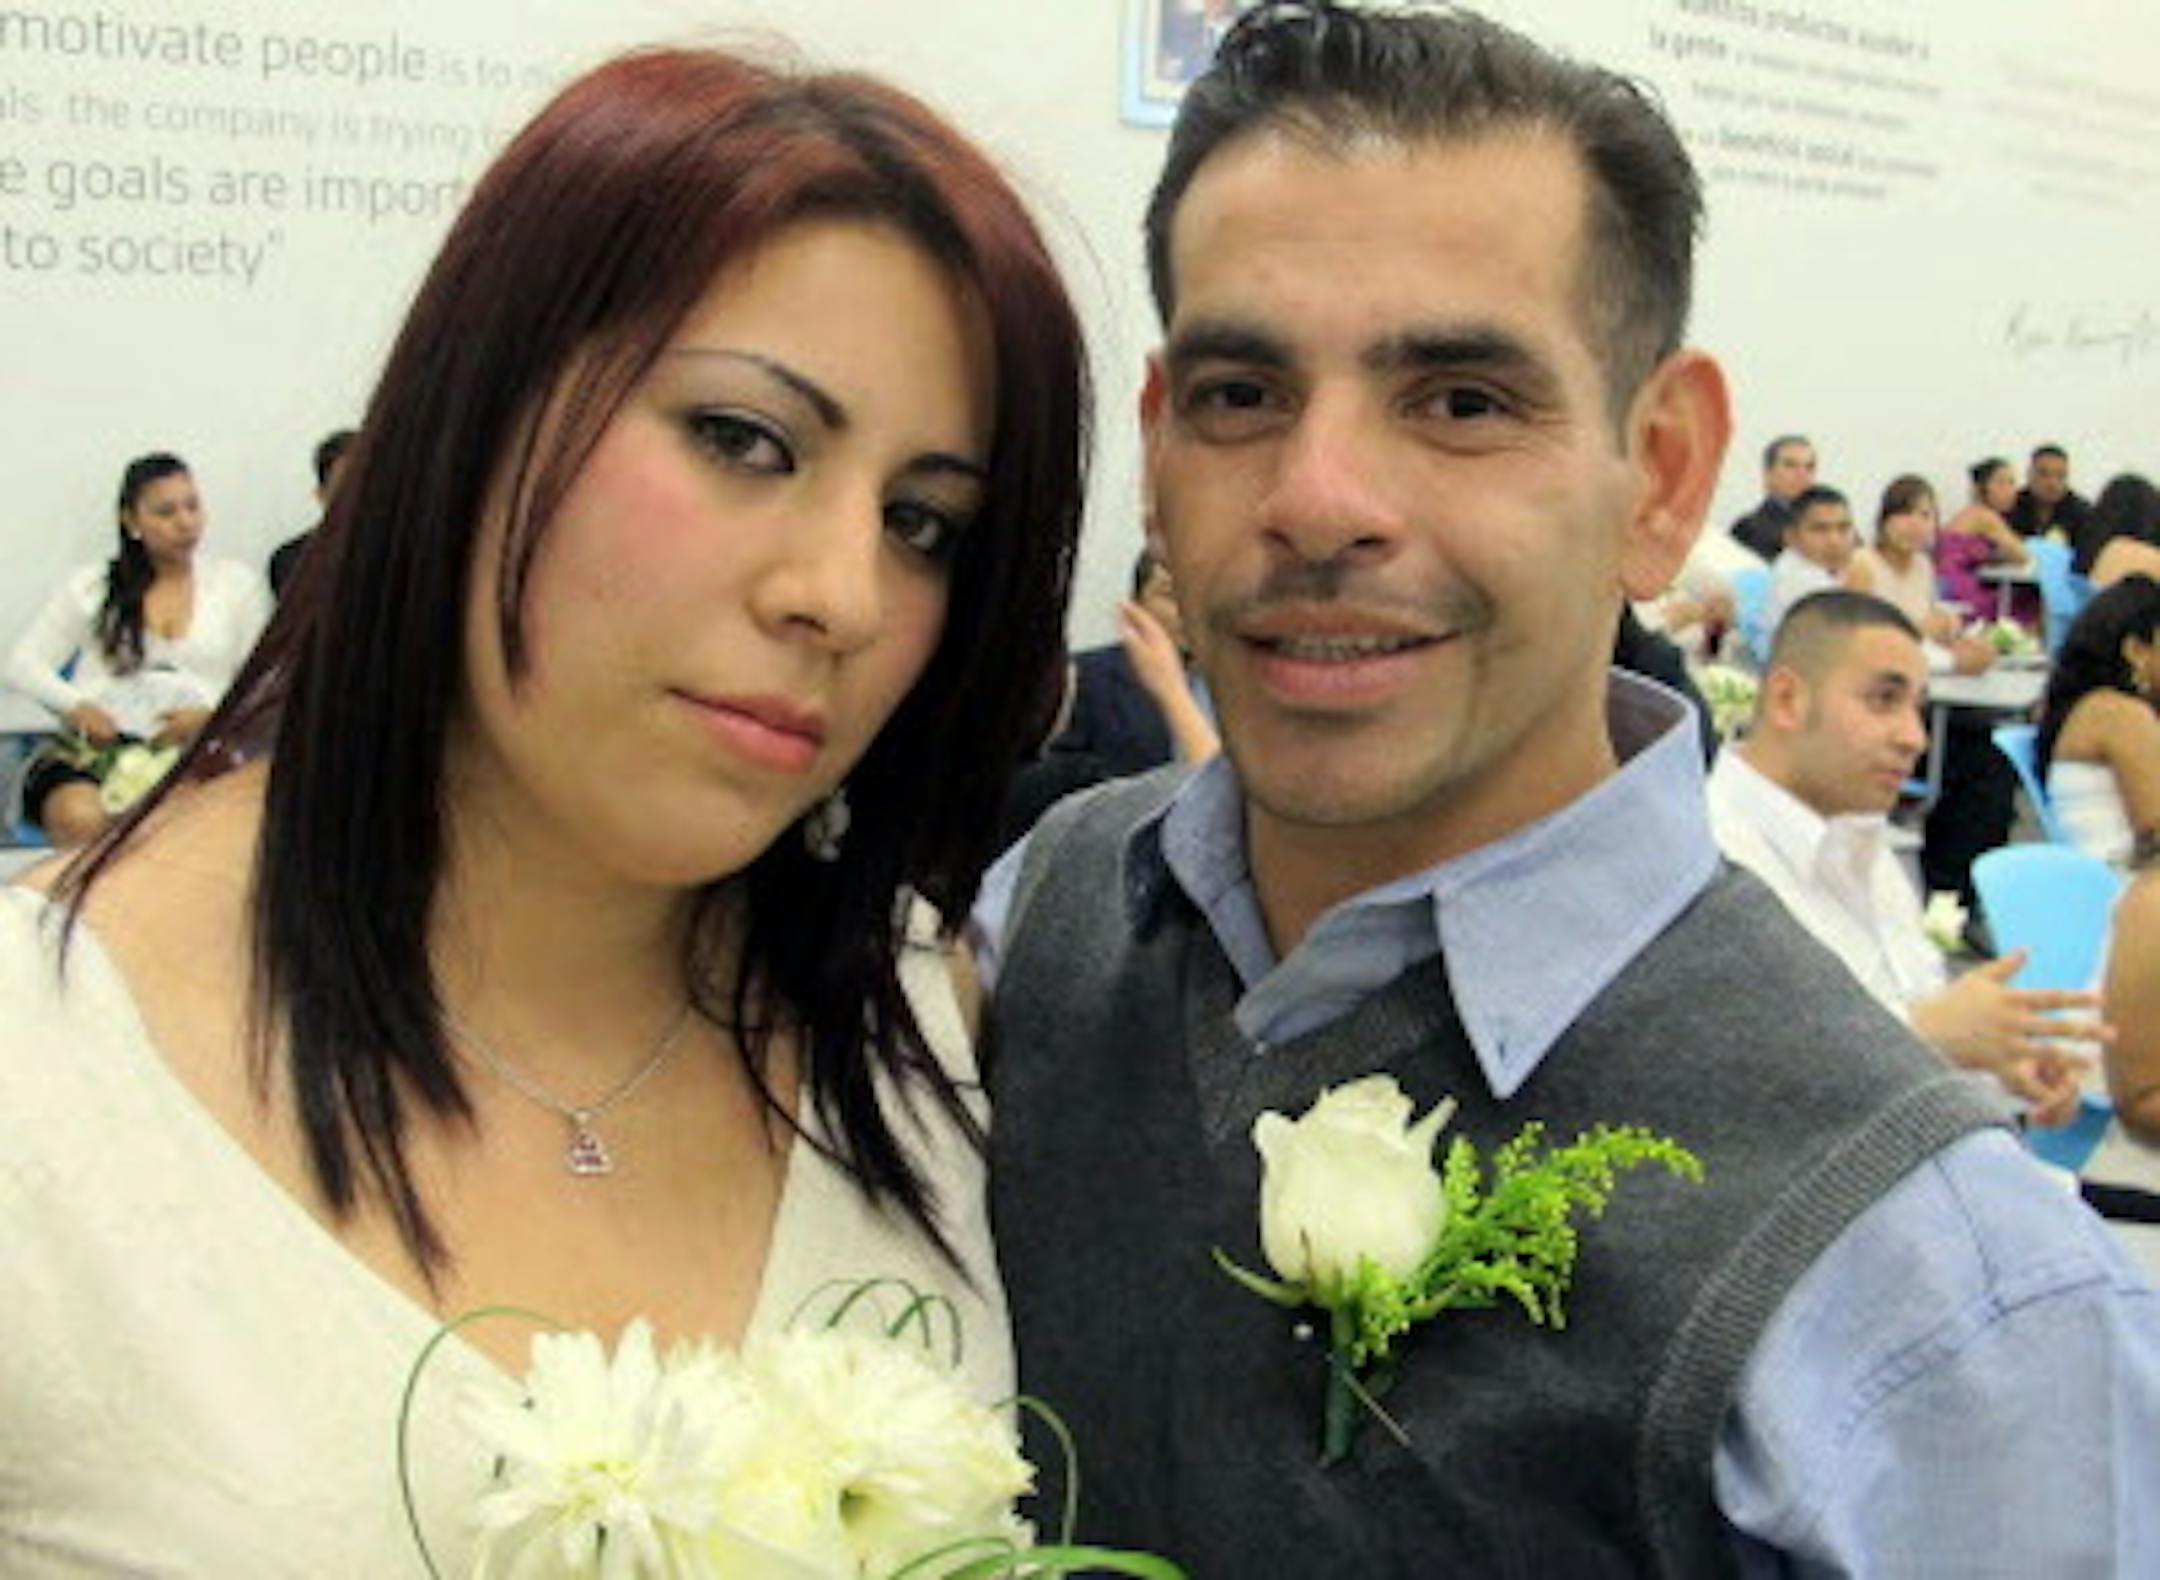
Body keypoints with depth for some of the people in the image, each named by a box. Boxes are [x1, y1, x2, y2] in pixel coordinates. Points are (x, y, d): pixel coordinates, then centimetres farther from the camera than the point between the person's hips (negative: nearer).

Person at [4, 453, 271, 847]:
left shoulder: (236, 582, 17)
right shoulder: (91, 585, 17)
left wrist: (210, 716, -10)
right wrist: (76, 706, -7)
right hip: (97, 745, 1)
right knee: (81, 821, -35)